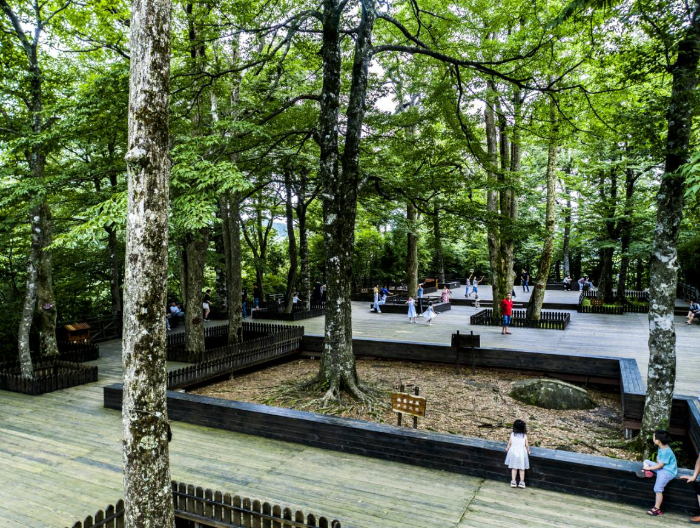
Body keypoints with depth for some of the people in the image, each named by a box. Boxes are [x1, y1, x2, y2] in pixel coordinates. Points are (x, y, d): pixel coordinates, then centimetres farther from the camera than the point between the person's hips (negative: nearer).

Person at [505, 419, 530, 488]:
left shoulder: (512, 434, -5)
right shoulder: (524, 436, -5)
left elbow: (510, 443, -5)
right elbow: (527, 445, -5)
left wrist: (507, 449, 14)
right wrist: (528, 451, 14)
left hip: (513, 452, 0)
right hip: (522, 453, 0)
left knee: (514, 468, 9)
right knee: (522, 468, 11)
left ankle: (513, 481, 7)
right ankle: (522, 482, 13)